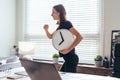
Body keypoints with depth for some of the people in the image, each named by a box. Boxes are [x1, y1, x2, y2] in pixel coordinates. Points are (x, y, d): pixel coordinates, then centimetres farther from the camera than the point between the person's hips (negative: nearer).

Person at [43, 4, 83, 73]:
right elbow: (50, 36, 27)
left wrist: (68, 50, -25)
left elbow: (80, 37, -23)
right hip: (66, 58, 9)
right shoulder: (60, 26, 13)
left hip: (70, 57, -9)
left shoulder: (66, 23, -13)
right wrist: (46, 30, 5)